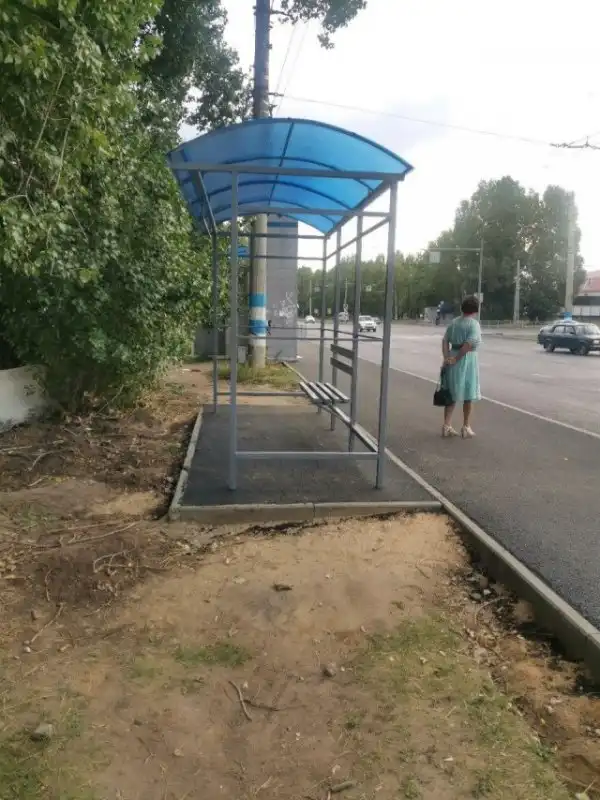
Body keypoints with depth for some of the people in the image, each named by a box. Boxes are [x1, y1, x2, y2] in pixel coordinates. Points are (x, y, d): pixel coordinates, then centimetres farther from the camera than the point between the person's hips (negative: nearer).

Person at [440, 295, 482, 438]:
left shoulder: (453, 322, 10)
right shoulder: (474, 324, -10)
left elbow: (445, 340, 2)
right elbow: (469, 344, -22)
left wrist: (447, 357, -5)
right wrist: (456, 359, -17)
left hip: (453, 358, 6)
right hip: (467, 359, -6)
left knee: (452, 394, 12)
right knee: (469, 395, 6)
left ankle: (447, 426, 12)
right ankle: (466, 428, 12)